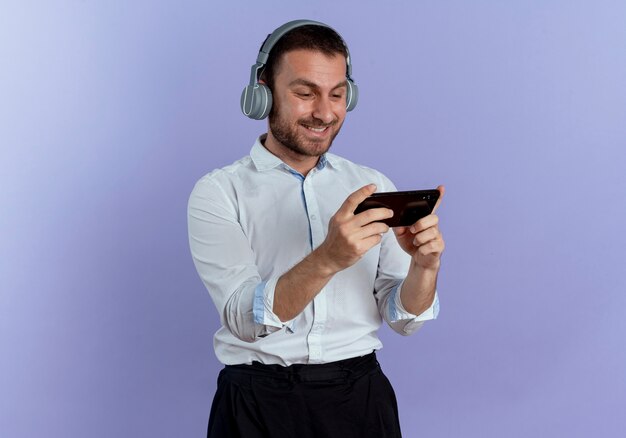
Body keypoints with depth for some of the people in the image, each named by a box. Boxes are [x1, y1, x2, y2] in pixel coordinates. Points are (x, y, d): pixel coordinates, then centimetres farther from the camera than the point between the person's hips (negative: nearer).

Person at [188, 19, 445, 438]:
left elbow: (403, 318, 1)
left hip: (360, 396, 3)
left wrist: (424, 266, -19)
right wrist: (328, 259, -31)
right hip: (258, 403, -3)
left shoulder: (375, 187, 4)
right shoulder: (218, 193, -6)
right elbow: (244, 318, -17)